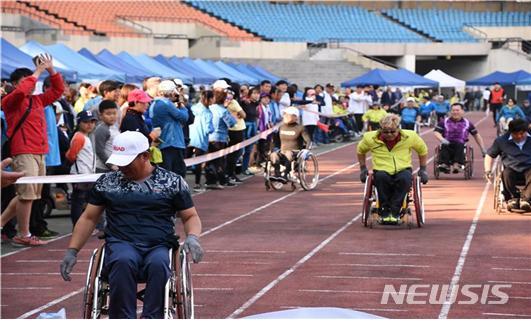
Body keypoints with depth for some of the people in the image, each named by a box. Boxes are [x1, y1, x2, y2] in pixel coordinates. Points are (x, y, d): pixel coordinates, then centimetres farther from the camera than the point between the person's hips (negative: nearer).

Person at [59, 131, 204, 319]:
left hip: (159, 247, -1)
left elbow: (191, 217, 15)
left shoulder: (172, 182, 11)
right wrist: (72, 251, 9)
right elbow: (88, 218, 20)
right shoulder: (106, 182, 16)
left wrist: (192, 237, -8)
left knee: (158, 264, -38)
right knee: (122, 262, -37)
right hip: (121, 244, 1)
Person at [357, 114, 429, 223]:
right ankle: (384, 211, -23)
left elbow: (423, 150, 16)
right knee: (381, 177, -37)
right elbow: (360, 151, 19)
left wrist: (423, 169, 14)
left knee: (405, 178, -37)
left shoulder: (410, 137, -2)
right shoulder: (371, 138, -2)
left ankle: (394, 211, -28)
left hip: (403, 170, 0)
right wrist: (363, 168, 16)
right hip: (382, 171, 0)